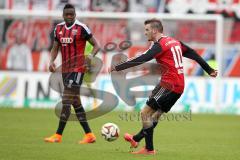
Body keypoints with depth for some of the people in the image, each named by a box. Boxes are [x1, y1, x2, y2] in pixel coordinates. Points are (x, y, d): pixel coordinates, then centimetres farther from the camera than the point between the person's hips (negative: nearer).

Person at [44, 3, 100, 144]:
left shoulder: (81, 28, -9)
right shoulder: (59, 28, 9)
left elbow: (96, 45, -6)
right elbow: (55, 48, 18)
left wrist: (91, 55, -25)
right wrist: (52, 61, -1)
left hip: (77, 69, -7)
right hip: (65, 69, 7)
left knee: (66, 101, -11)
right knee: (75, 102, 9)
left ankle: (58, 135, -8)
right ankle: (89, 135, 14)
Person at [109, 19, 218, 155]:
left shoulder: (160, 45, -11)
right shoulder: (175, 42, 16)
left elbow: (141, 60, -20)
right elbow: (193, 54, 21)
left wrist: (117, 67, -19)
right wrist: (209, 70, 28)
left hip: (169, 85, -9)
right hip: (180, 86, 9)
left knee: (146, 112, -5)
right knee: (156, 114, 18)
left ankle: (149, 149, -6)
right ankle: (137, 139, 28)